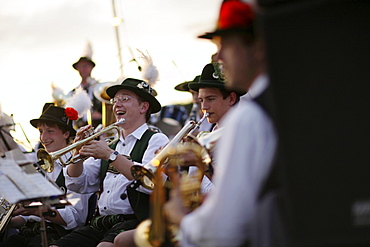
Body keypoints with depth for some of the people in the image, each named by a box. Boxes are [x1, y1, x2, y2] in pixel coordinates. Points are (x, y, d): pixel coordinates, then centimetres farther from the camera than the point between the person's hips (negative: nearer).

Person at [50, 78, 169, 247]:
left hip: (133, 222, -7)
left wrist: (110, 155, -18)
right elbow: (77, 184, 18)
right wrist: (79, 152, 1)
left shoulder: (156, 140, 2)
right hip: (100, 223, 7)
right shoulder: (113, 145, 23)